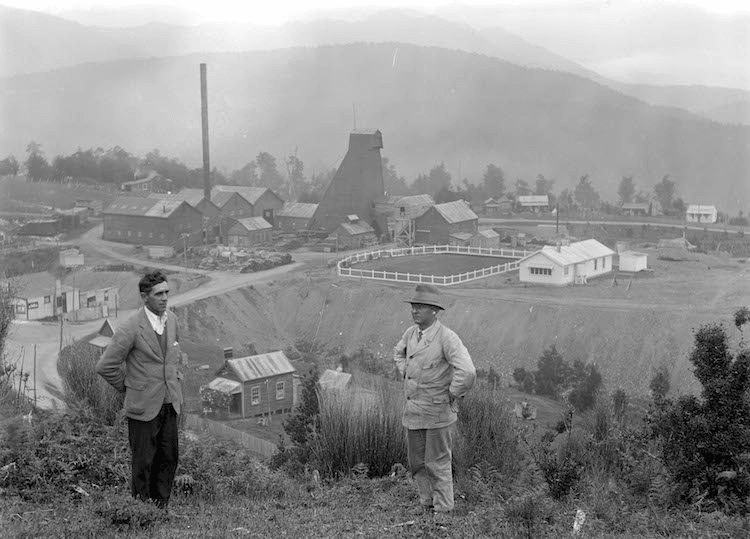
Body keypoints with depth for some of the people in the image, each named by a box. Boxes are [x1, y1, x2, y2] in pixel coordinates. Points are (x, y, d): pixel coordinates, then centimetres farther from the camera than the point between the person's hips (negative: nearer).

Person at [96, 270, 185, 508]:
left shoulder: (171, 319, 3)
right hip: (143, 406, -6)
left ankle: (160, 509, 23)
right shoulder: (131, 329, -19)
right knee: (143, 462, 2)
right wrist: (127, 388, -3)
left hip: (169, 404, 6)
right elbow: (105, 366, -14)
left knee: (169, 457, 10)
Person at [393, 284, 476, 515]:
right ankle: (427, 501, 32)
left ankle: (442, 509, 14)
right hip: (413, 409, 7)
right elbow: (399, 352, 28)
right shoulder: (411, 333, 3)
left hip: (438, 412, -7)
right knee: (416, 462, 15)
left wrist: (452, 396, -18)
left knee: (438, 464, 2)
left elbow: (467, 372, -31)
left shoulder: (447, 337, -19)